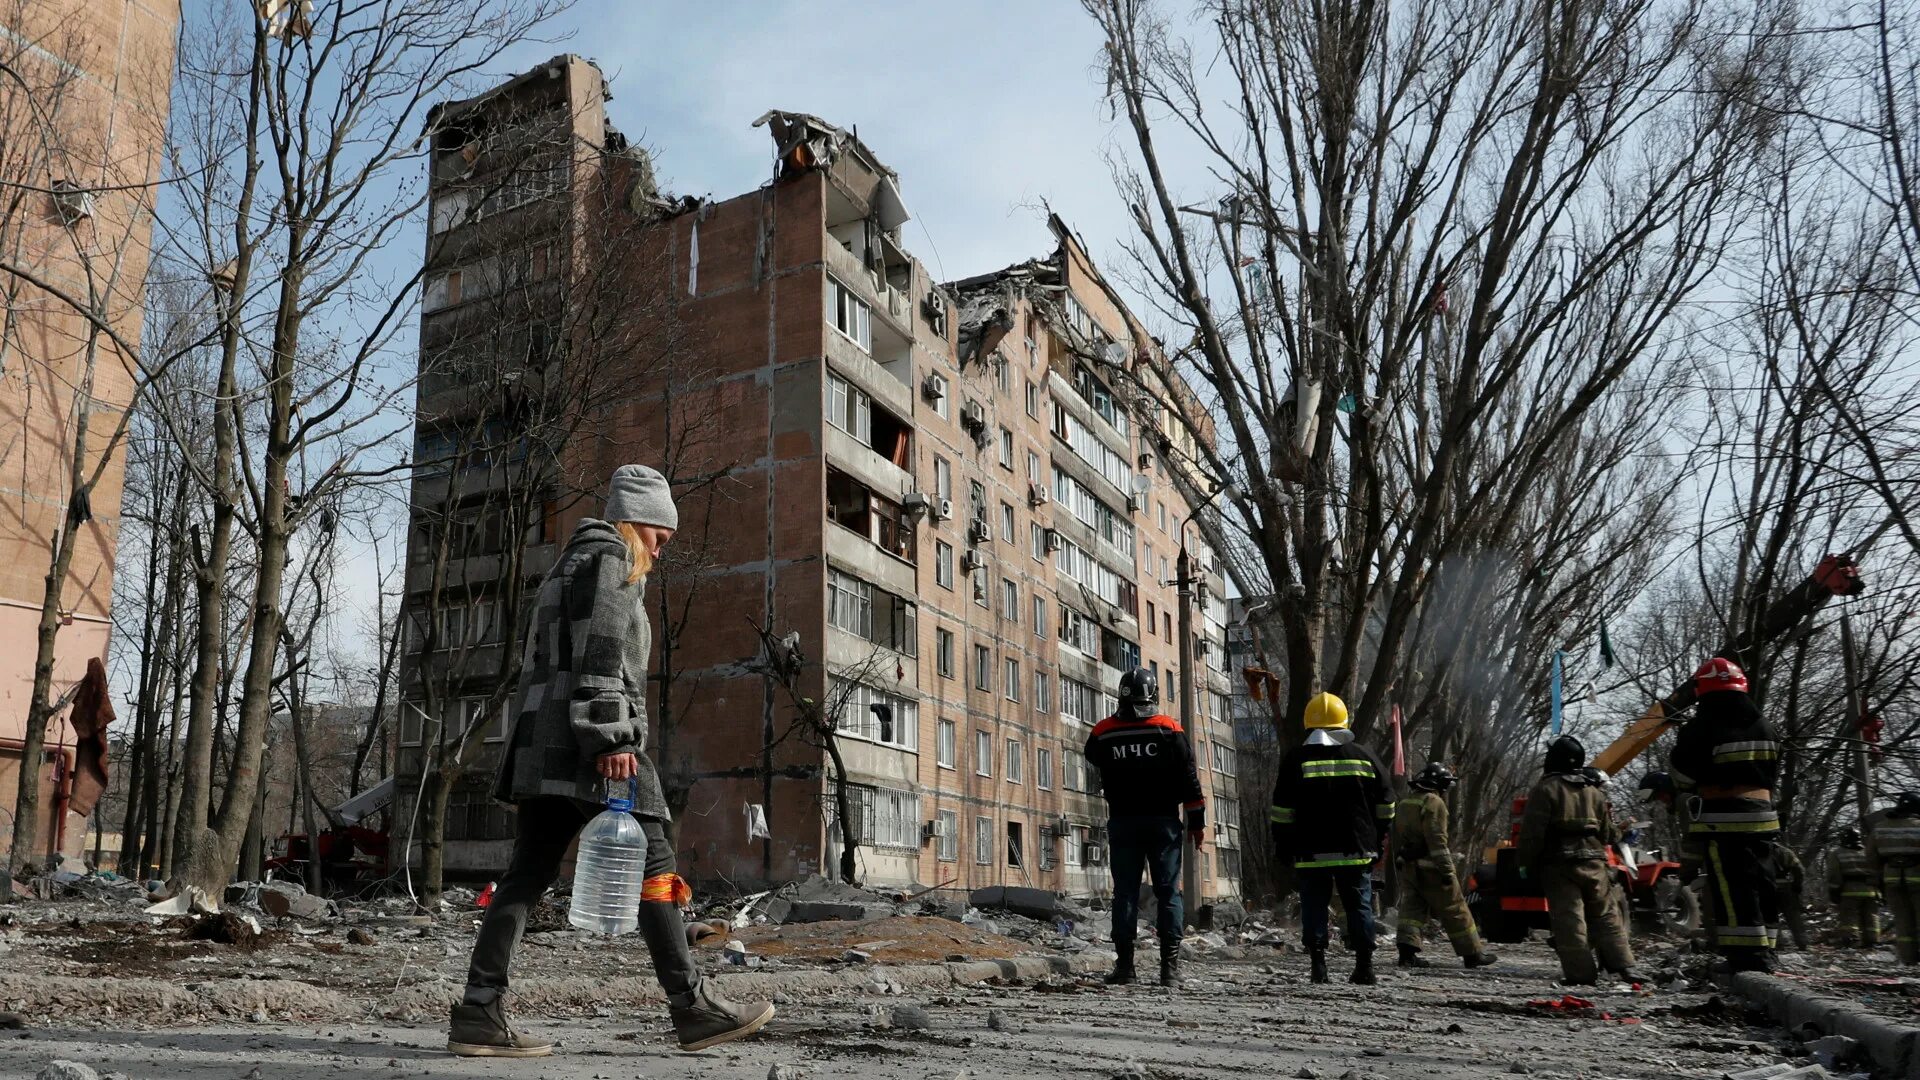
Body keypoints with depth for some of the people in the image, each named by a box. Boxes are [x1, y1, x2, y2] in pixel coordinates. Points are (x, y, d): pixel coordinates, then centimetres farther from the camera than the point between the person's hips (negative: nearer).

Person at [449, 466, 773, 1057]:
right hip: (587, 740, -10)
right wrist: (613, 737, -22)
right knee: (652, 864, -9)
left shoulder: (567, 564, 29)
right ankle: (694, 1008, -8)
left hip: (543, 741, 10)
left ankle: (478, 1013, 0)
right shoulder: (609, 559, -2)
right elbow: (600, 654, -15)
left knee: (528, 874, 4)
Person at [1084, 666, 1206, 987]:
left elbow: (1095, 776, 13)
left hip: (1122, 823, 1)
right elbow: (1189, 779, -2)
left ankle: (1124, 964, 2)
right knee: (1168, 892, 4)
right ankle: (1170, 966, 0)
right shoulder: (1170, 730, -4)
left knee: (1125, 892, 5)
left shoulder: (1102, 734, -2)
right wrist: (1197, 821, 5)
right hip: (1163, 821, -1)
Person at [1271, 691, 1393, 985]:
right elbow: (1385, 807, 11)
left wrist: (1283, 848, 5)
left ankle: (1318, 966, -2)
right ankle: (1364, 967, 8)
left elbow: (1282, 812, -3)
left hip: (1311, 853, -2)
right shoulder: (1364, 756, 6)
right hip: (1357, 851, 2)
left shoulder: (1296, 759, -2)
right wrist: (1377, 841, 19)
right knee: (1360, 907, 9)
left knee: (1314, 909, 3)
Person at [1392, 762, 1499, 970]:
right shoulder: (1433, 803, -11)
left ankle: (1407, 951, -6)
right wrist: (1446, 869, -20)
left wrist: (1398, 863, 25)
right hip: (1430, 867, -7)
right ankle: (1473, 954, 9)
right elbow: (1437, 839, -19)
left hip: (1408, 866, 7)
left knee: (1411, 907, 6)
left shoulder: (1403, 804, 16)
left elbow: (1396, 839, 20)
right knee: (1455, 911, 2)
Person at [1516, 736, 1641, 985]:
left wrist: (1526, 863, -3)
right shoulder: (1595, 791, 12)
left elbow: (1532, 832, -12)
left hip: (1559, 864, -5)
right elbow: (1608, 833, 16)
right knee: (1606, 916, 13)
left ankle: (1580, 972, -7)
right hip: (1594, 862, 5)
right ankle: (1623, 966, 7)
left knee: (1569, 918, -4)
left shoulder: (1545, 789, -6)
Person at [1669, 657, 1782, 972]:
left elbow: (1682, 773, -8)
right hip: (1762, 818, 8)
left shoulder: (1705, 724, -13)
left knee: (1733, 894, -7)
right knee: (1761, 889, 14)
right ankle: (1762, 958, 22)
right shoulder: (1763, 725, 11)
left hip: (1723, 822, -8)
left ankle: (1749, 963, -11)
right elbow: (1771, 771, 19)